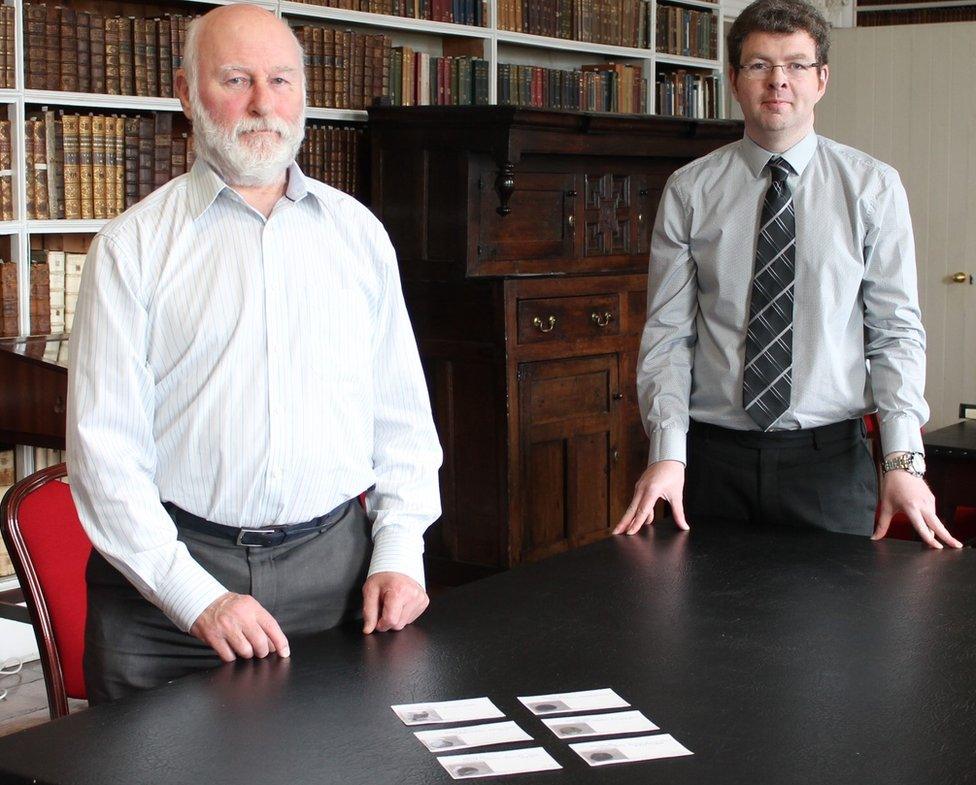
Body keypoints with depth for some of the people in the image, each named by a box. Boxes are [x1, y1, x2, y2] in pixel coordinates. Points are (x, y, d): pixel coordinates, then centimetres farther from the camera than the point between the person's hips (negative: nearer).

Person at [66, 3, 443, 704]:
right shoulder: (134, 246, 0)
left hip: (336, 564, 2)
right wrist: (197, 596, -14)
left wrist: (400, 554, 1)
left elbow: (403, 417, 13)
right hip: (170, 571, -2)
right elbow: (105, 449, -6)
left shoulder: (358, 232, 11)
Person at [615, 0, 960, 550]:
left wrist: (904, 459, -14)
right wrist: (667, 453, -12)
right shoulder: (689, 191, 3)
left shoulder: (873, 187, 2)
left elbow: (897, 330, -2)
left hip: (831, 456, 0)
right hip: (713, 452, 0)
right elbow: (668, 334, 0)